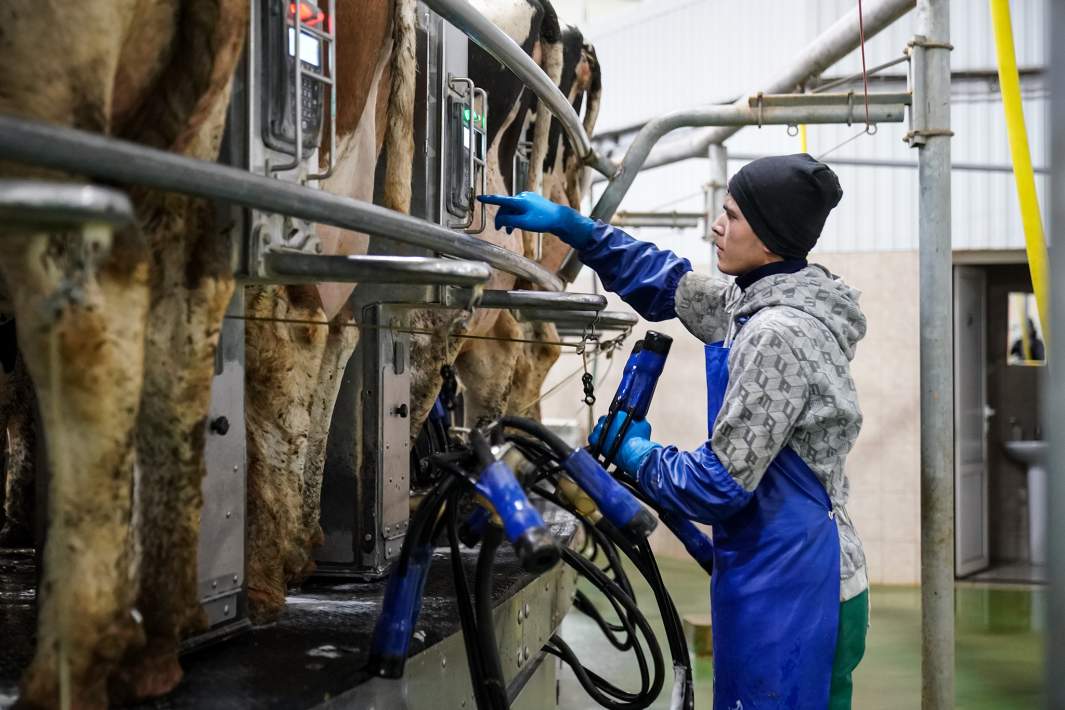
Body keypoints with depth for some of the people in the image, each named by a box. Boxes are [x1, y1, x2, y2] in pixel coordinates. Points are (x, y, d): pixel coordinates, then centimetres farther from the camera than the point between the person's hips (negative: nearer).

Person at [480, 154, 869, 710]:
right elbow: (669, 285, 20)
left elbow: (719, 486, -22)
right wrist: (572, 225, 12)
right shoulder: (760, 303, 6)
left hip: (790, 598, -9)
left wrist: (636, 452, -5)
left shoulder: (775, 335, -22)